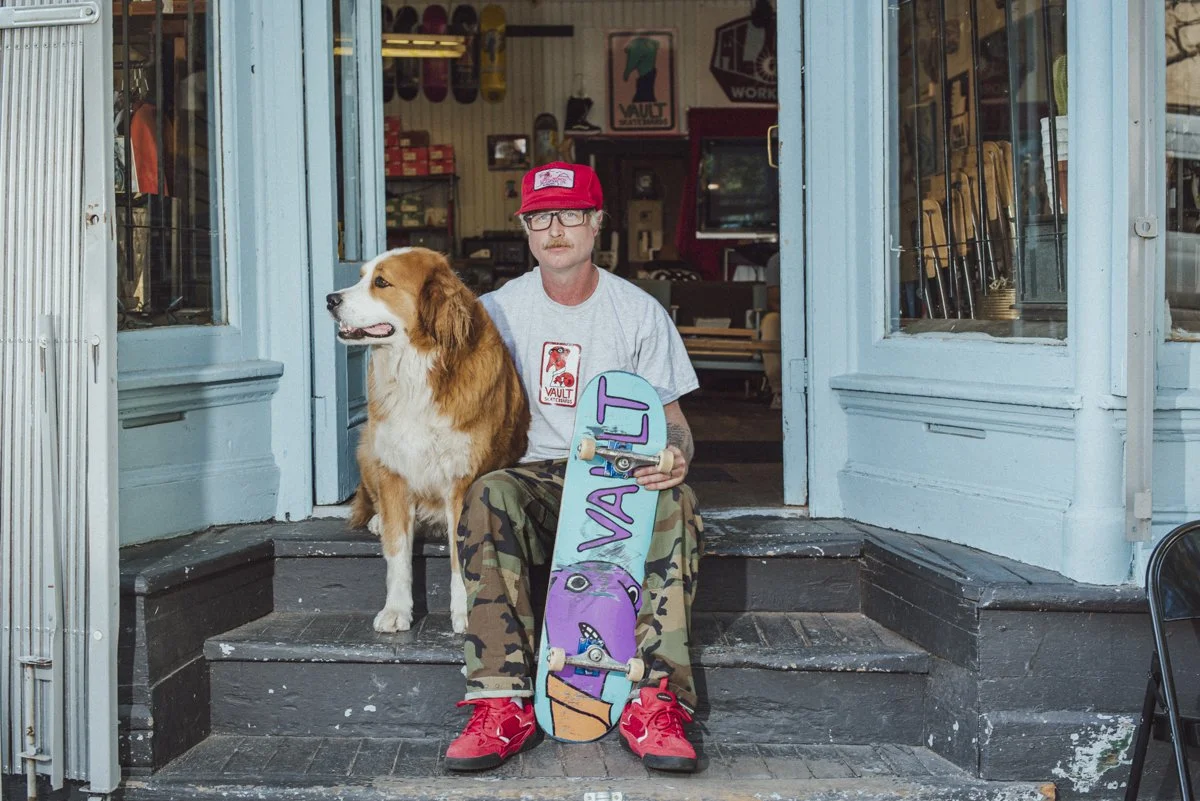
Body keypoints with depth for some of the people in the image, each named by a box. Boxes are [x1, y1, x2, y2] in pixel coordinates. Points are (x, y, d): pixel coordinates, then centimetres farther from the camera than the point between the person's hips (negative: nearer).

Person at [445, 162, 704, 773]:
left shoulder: (639, 311, 5)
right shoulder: (503, 308, 8)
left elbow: (670, 416, 5)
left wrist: (675, 455, -19)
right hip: (539, 477, 1)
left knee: (675, 501, -35)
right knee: (487, 496, -35)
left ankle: (654, 700, -39)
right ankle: (503, 705, -39)